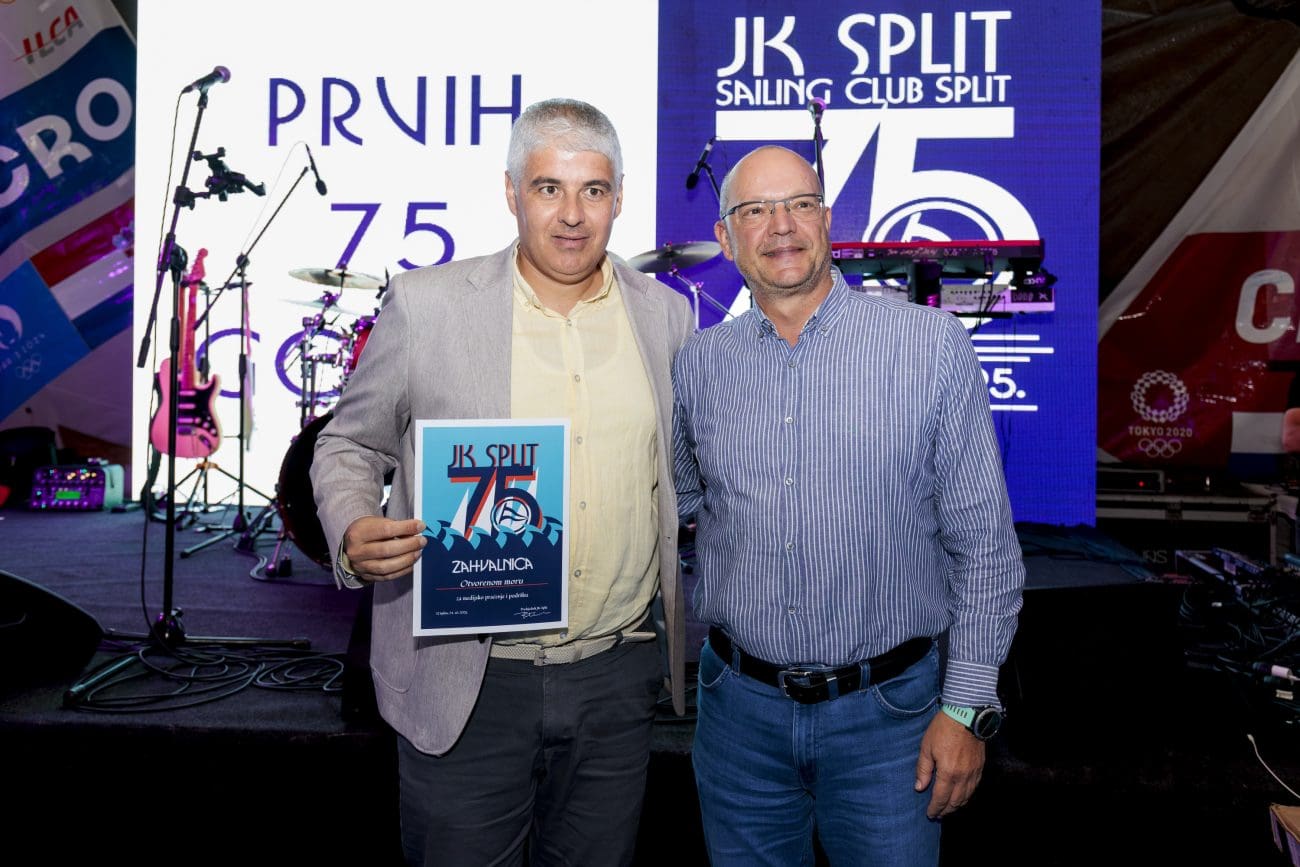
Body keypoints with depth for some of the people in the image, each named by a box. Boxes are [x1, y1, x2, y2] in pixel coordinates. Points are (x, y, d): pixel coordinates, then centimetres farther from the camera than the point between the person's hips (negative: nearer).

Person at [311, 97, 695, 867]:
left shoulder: (665, 313, 3)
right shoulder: (425, 304, -6)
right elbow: (349, 443, 3)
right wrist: (354, 532, -18)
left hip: (617, 679, 3)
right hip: (466, 682, -2)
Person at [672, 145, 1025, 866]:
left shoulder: (932, 344, -8)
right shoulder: (698, 362, 2)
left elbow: (983, 542, -5)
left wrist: (967, 706, -6)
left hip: (885, 710, -2)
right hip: (739, 706, 3)